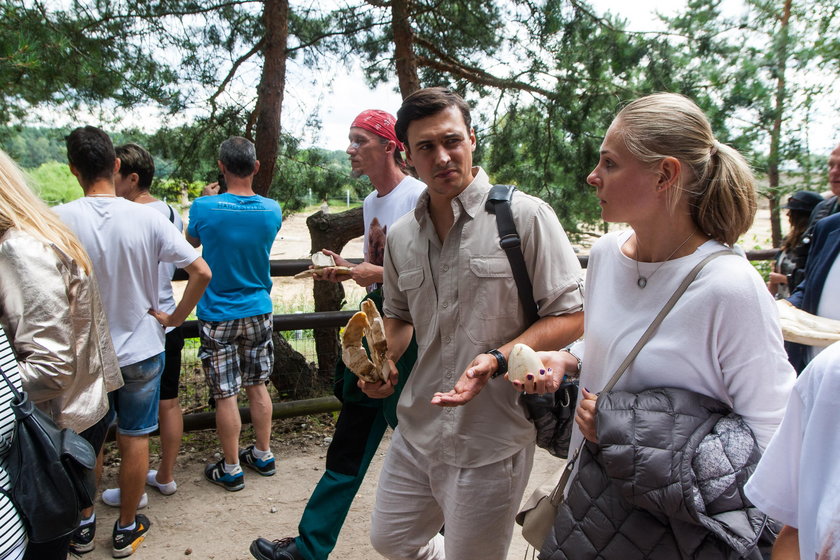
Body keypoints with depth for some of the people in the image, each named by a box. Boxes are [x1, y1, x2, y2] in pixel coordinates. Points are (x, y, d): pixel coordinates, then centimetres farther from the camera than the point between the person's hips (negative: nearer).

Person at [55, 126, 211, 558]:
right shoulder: (147, 218, -14)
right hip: (140, 350, 0)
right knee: (134, 439, 14)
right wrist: (175, 318, -3)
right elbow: (201, 272, -15)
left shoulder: (59, 219, -15)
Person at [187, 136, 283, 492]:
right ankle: (263, 455, 29)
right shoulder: (272, 210, -7)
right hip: (258, 312, 4)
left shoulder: (204, 208, -16)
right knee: (257, 385, 16)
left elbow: (192, 242, 6)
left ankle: (231, 469, 18)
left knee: (225, 395, 6)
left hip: (218, 316, -3)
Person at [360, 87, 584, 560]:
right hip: (417, 429, 6)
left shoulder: (526, 216, -13)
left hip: (491, 441, -5)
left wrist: (496, 360, -24)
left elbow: (571, 317, -11)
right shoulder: (400, 237, 4)